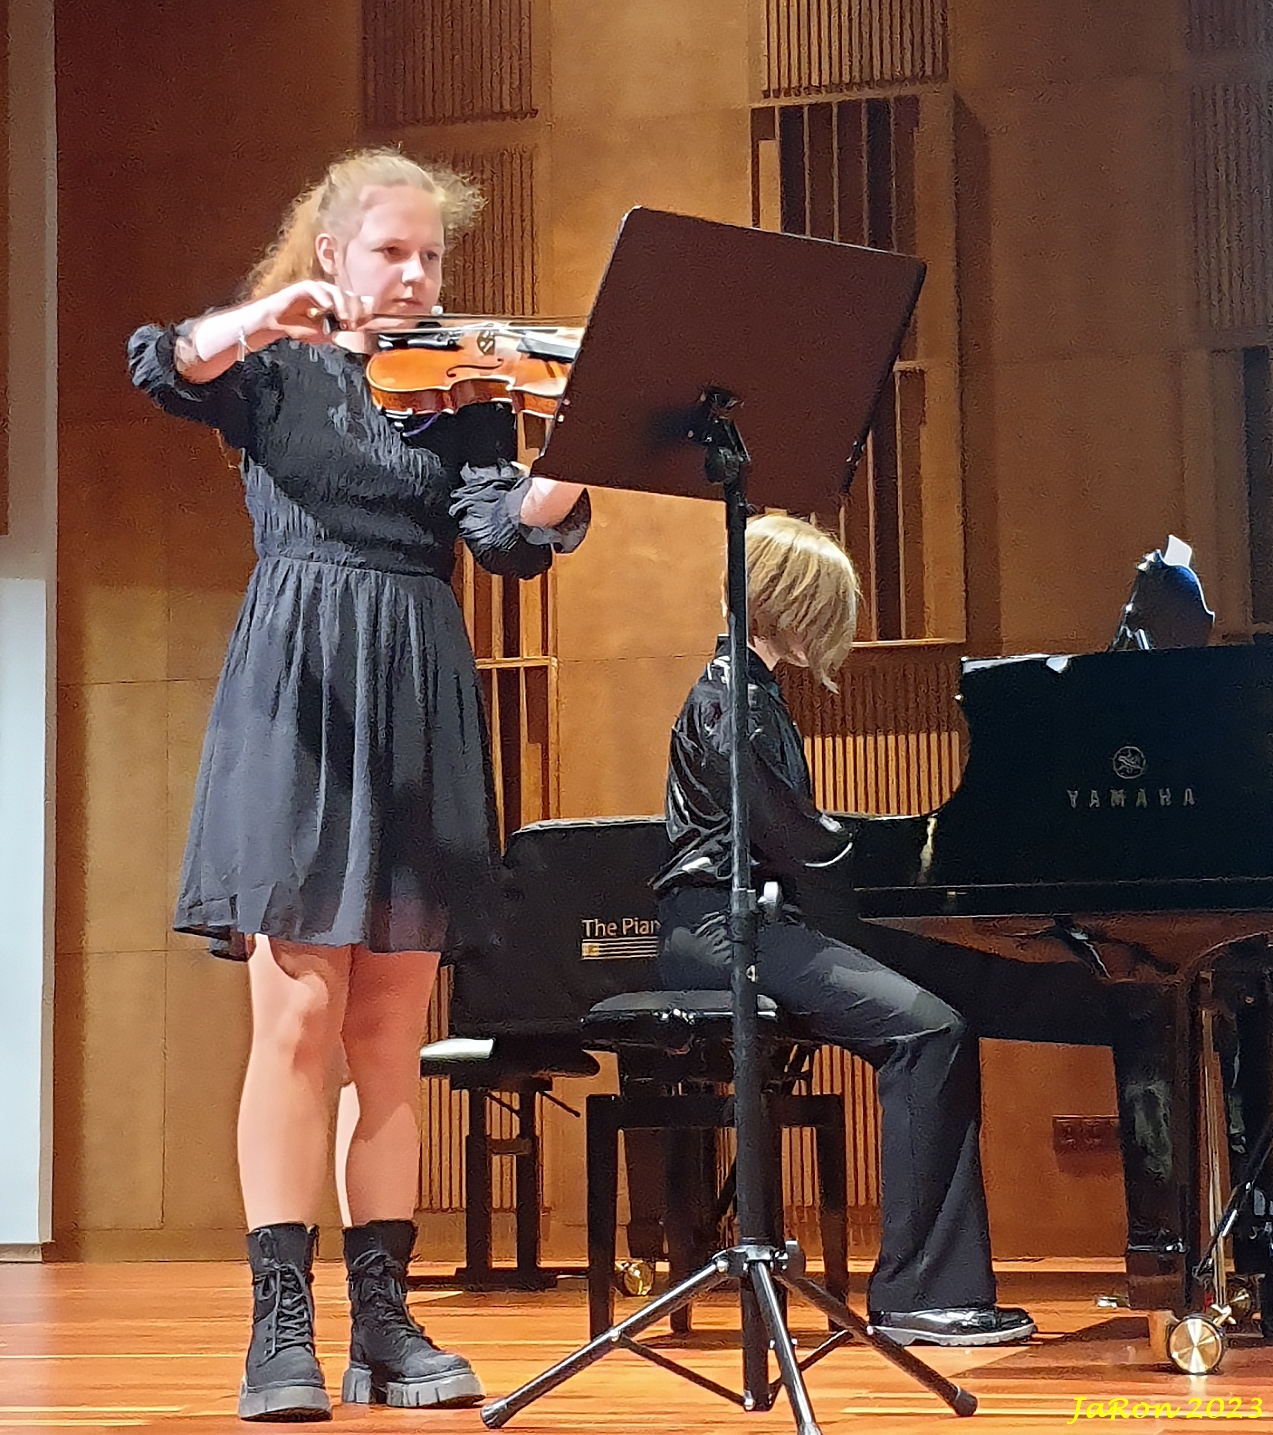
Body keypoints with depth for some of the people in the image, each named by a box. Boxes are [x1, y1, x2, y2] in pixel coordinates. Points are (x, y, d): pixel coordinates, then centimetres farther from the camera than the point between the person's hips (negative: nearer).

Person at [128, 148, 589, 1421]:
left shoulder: (465, 389, 12)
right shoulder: (274, 367, 7)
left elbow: (510, 534, -4)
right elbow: (164, 368, -14)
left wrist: (568, 472, -24)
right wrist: (258, 322, -33)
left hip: (420, 706, 3)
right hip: (299, 693, -3)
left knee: (391, 1033, 5)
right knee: (300, 1013, -8)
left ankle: (384, 1322, 10)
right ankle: (280, 1327, -5)